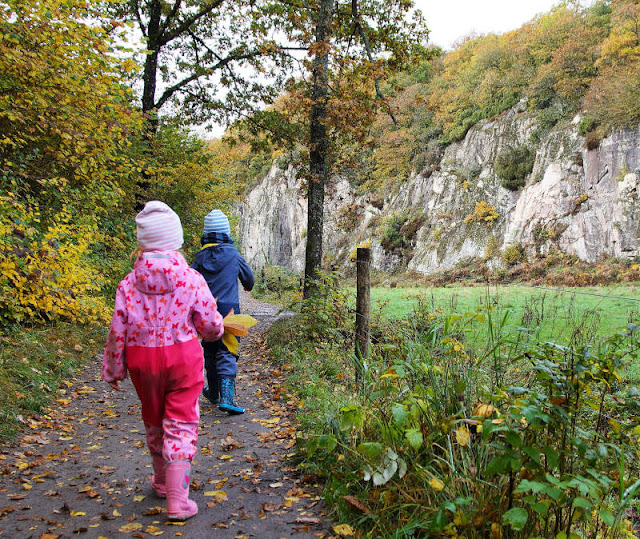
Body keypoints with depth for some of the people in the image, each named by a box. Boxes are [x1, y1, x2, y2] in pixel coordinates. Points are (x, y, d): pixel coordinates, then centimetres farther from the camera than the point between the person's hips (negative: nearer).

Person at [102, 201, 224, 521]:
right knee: (180, 424, 5)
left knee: (154, 422, 21)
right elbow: (210, 326, -7)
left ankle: (161, 481, 42)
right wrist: (217, 328, 17)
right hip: (183, 357, -2)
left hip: (142, 361, 3)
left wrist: (112, 370, 8)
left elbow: (117, 331, -4)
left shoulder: (129, 283, -7)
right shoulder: (192, 279, -12)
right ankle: (177, 501, 4)